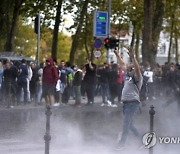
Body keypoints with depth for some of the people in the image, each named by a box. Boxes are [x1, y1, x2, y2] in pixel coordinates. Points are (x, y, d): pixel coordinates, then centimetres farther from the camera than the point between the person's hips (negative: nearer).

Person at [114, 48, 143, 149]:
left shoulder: (138, 77, -7)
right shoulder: (129, 76, 16)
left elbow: (137, 69, -26)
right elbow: (123, 65, 25)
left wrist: (133, 57, -35)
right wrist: (117, 55, 25)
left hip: (133, 102, -9)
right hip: (126, 102, 9)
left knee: (126, 123, -13)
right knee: (129, 124, 13)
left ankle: (122, 142, -13)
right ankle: (140, 138, 24)